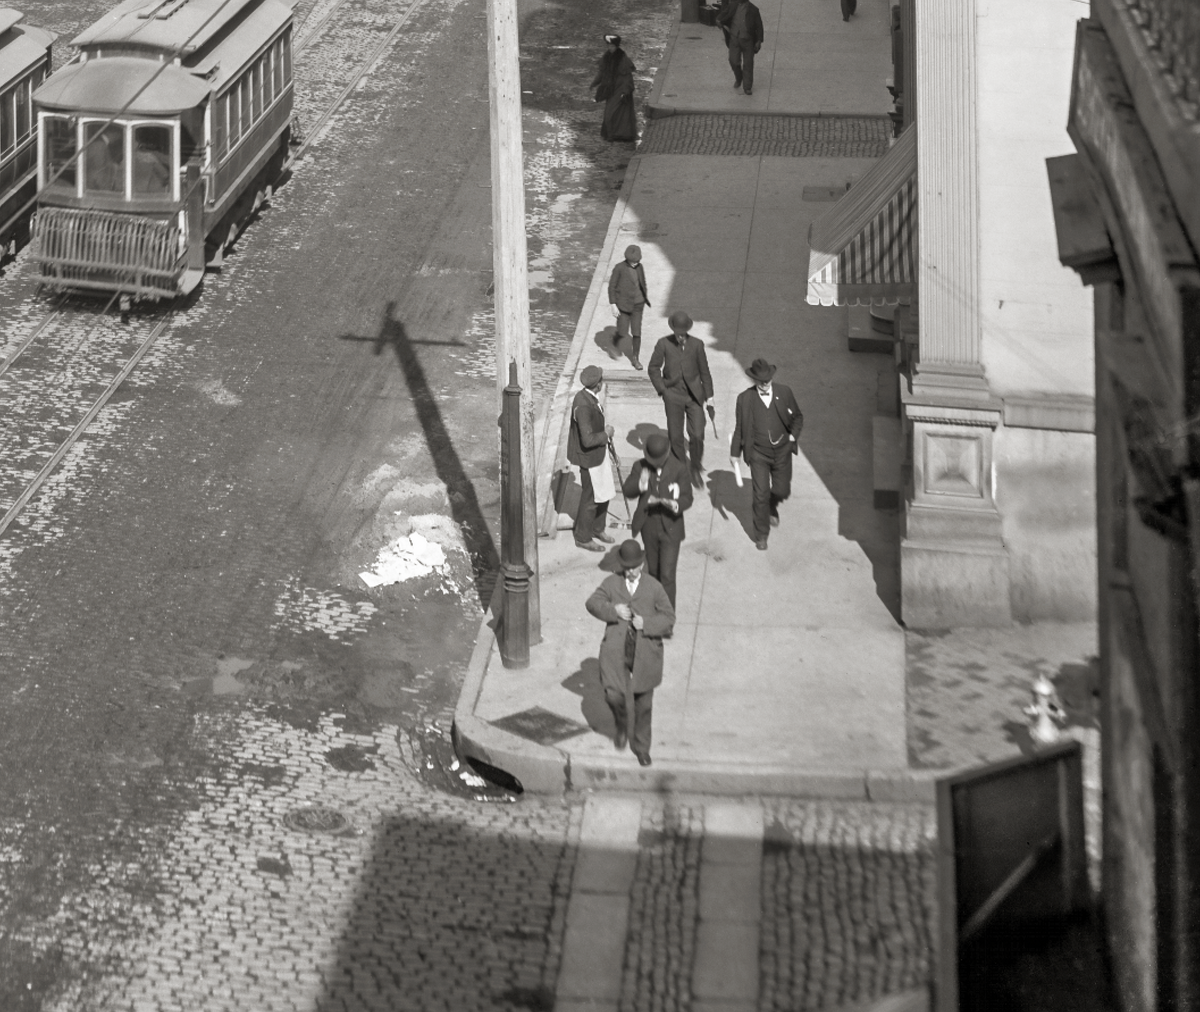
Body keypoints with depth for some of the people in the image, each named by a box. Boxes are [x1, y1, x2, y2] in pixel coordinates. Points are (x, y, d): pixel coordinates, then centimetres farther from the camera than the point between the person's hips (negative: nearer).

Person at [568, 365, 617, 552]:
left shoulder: (588, 397, -1)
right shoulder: (583, 405, -31)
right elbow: (587, 440, -32)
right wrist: (606, 434, -18)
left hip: (599, 453, 9)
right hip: (589, 457, -9)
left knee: (604, 494, 21)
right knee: (591, 498, 7)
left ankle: (598, 529, 40)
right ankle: (583, 538, 24)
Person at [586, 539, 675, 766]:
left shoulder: (654, 587, -1)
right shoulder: (611, 583, 3)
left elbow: (668, 617, -1)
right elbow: (592, 603, -2)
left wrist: (646, 623, -18)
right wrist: (613, 610, -19)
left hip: (645, 651, 0)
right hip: (616, 649, 0)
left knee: (643, 702, 8)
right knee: (614, 694, -13)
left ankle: (641, 747, 26)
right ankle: (623, 725, 21)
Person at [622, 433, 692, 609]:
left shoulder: (678, 469, -12)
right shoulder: (640, 467, -4)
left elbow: (687, 498, -11)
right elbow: (627, 491, -8)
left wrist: (674, 504, -32)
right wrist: (640, 484, -30)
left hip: (670, 528, -3)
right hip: (649, 527, 4)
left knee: (667, 575, -8)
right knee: (653, 571, 18)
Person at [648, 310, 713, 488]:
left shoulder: (697, 344, -5)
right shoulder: (664, 344, -8)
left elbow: (704, 371, 4)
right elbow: (654, 368, 2)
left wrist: (708, 395, 6)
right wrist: (662, 390, -5)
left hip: (694, 396, 0)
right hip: (673, 396, 0)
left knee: (697, 435, -5)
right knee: (675, 437, 5)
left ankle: (696, 470, 16)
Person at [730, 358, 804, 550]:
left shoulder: (784, 393, -5)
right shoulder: (745, 399, -8)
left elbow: (797, 417, 9)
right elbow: (739, 428, 2)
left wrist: (793, 435, -6)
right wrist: (735, 452, 5)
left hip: (782, 450, 2)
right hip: (759, 453, -2)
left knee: (782, 490, 11)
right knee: (761, 494, -5)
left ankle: (772, 507, 48)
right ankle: (761, 535, 11)